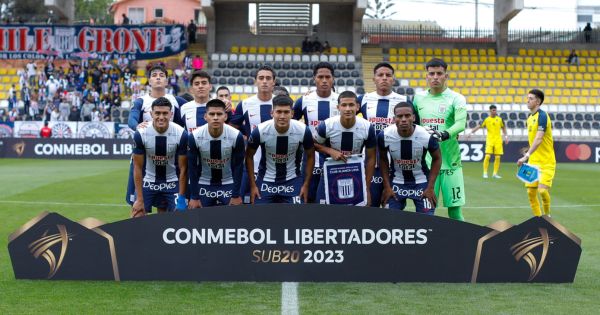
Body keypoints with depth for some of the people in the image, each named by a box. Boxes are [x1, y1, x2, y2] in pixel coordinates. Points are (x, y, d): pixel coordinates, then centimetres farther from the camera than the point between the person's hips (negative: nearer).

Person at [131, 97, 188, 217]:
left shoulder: (181, 134, -18)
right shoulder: (140, 134, -18)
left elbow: (183, 168, -10)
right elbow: (138, 168, -11)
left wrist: (181, 198, -11)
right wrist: (140, 200, -12)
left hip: (171, 183, 0)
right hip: (147, 183, 0)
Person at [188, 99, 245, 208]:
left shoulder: (236, 136, -19)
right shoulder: (194, 137, -19)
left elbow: (238, 166, -10)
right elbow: (192, 168, -10)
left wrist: (236, 195, -9)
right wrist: (194, 197, -10)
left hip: (228, 184, 0)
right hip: (204, 185, 0)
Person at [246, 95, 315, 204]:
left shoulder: (303, 130, -19)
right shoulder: (260, 131, -20)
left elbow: (310, 156, 0)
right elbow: (249, 156, -3)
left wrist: (306, 185, -1)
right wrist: (253, 185, -3)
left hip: (293, 181, 0)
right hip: (266, 181, 0)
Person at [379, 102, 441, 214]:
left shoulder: (426, 136, -24)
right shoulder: (384, 136, -19)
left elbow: (437, 159, -5)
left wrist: (430, 187, -9)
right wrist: (386, 186, -3)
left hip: (421, 183, -1)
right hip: (396, 183, 1)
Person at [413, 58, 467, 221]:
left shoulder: (456, 98, -2)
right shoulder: (418, 98, 9)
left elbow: (460, 124, -17)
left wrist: (444, 135, -33)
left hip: (450, 163, -3)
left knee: (455, 210, 0)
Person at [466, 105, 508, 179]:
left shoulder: (500, 119, 4)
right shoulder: (486, 119, 0)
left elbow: (503, 128, 15)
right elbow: (479, 126, 2)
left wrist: (506, 136, 7)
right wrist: (471, 132, -5)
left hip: (498, 140, 2)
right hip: (489, 140, -2)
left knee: (497, 157, 0)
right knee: (487, 156, -11)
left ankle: (495, 174, 9)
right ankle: (485, 173, -1)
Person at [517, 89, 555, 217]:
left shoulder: (542, 116, -15)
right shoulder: (530, 118, 10)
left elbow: (538, 139, -25)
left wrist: (527, 155, -33)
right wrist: (529, 155, 13)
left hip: (546, 162, -7)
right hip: (533, 161, 8)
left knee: (542, 190, -17)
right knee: (531, 192, 3)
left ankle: (547, 216, 6)